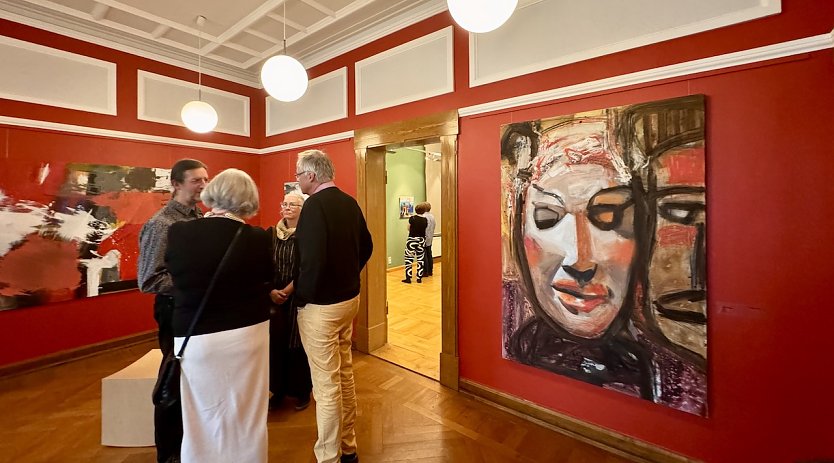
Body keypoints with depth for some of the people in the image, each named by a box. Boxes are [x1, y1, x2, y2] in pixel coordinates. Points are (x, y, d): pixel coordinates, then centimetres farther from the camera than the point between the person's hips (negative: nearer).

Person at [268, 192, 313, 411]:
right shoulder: (272, 233, 5)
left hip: (298, 298, -4)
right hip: (274, 298, 4)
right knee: (275, 343, 9)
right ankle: (278, 389, 28)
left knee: (297, 344, 4)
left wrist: (286, 291, -14)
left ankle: (302, 391, 22)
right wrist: (271, 291, -9)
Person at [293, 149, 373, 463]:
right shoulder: (350, 202, 6)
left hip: (320, 305, -8)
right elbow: (366, 246, 13)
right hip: (349, 298, 8)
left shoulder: (315, 204, -18)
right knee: (344, 373, 20)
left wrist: (299, 295, -10)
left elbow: (313, 260, -26)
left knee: (326, 384, 6)